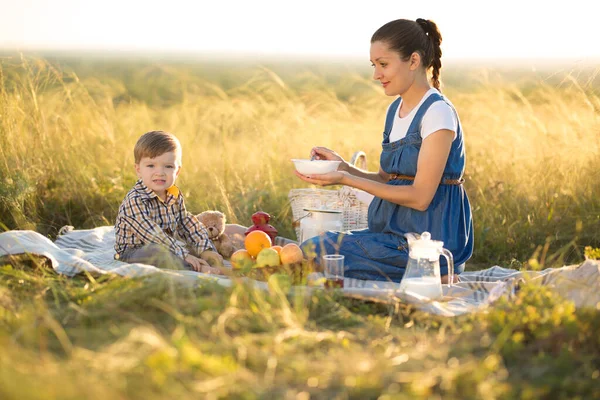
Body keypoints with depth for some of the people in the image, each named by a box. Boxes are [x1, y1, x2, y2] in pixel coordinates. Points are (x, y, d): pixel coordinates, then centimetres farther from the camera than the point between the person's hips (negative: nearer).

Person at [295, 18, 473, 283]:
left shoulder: (438, 113, -14)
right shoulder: (395, 110, 12)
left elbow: (420, 197, -19)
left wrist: (347, 180, -19)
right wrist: (343, 166, -2)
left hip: (429, 240, -8)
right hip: (396, 231, 8)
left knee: (316, 254, -16)